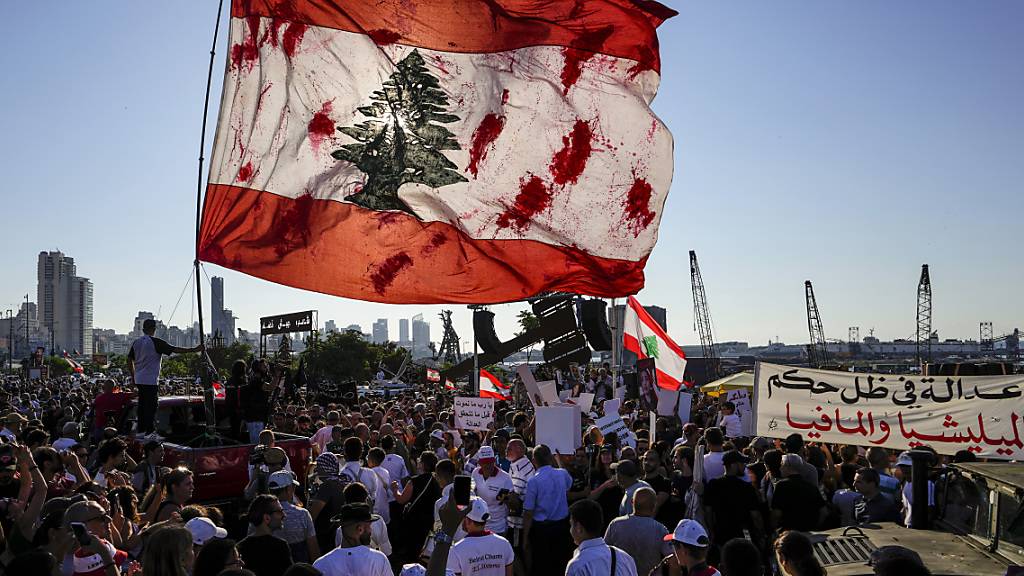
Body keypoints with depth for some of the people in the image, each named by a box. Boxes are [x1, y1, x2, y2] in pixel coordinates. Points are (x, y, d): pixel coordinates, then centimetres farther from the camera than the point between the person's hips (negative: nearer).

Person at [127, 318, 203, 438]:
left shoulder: (136, 342, 8)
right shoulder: (155, 342, -12)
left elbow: (130, 360, 13)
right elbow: (175, 350, -16)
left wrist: (133, 377, 21)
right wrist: (195, 349, -14)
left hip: (139, 380, 7)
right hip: (150, 380, -7)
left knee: (142, 404, 13)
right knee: (151, 405, -3)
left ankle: (141, 430, 18)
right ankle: (149, 432, -4)